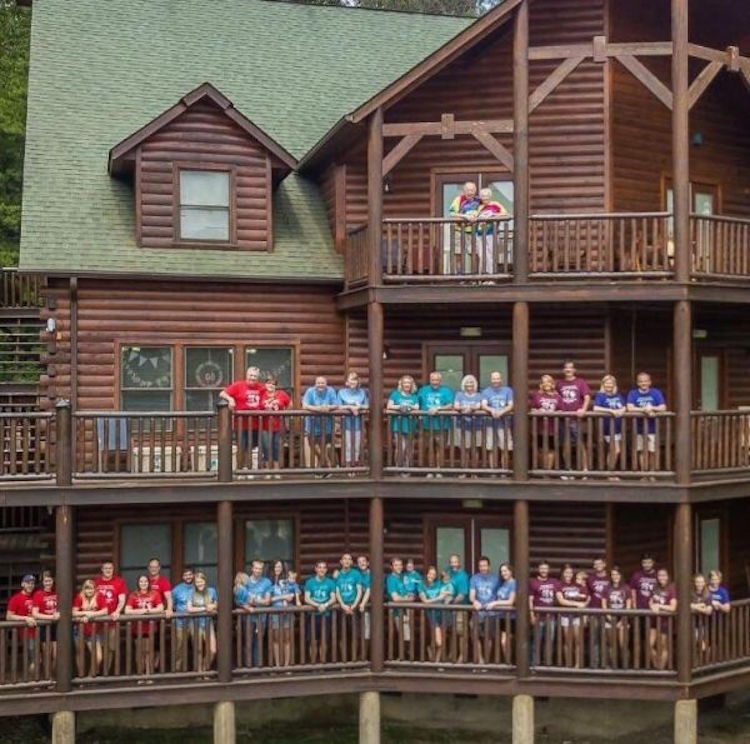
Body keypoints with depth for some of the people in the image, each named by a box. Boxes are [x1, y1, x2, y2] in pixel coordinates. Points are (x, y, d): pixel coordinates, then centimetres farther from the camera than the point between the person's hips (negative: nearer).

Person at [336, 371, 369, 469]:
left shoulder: (362, 392, 10)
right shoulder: (342, 392, 4)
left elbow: (367, 406, 5)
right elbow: (339, 406, -3)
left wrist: (359, 407, -11)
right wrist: (350, 407, -12)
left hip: (358, 421, 2)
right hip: (347, 421, -2)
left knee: (357, 445, 2)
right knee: (348, 444, -4)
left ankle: (356, 464, 9)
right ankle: (348, 465, 1)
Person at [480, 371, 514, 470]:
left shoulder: (508, 390, 8)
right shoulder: (486, 391, 8)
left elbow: (511, 405, -3)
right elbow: (483, 405, -5)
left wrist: (501, 412, -20)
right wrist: (491, 410, -25)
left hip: (504, 423, 0)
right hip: (491, 424, 0)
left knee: (505, 449, -2)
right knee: (492, 449, 1)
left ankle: (505, 471, 4)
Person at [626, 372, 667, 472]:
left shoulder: (656, 392, 2)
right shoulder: (633, 393, 0)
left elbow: (663, 408, -4)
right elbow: (630, 408, -13)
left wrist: (652, 408, -19)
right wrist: (645, 410, -18)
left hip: (652, 427, 0)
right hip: (639, 427, 0)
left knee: (652, 451, -2)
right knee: (642, 451, 2)